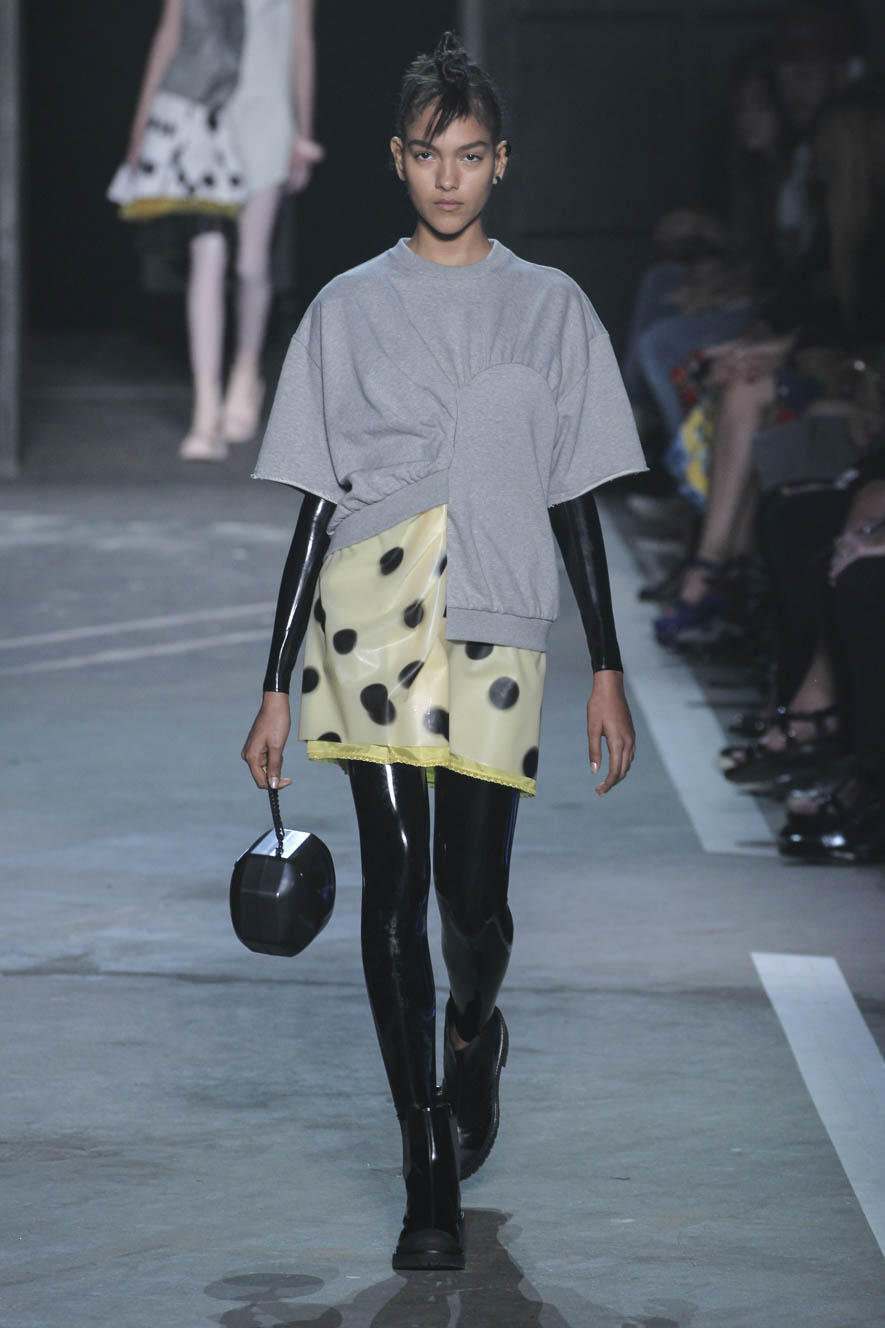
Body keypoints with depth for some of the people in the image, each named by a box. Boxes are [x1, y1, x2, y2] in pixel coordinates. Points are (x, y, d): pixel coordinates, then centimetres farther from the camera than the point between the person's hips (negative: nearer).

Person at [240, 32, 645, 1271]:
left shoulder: (551, 307, 11)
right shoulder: (348, 310, 10)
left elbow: (577, 505, 13)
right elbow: (315, 509, 10)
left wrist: (609, 673, 9)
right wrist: (275, 690, 7)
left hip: (499, 633, 0)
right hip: (370, 618, 0)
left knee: (474, 901, -4)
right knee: (395, 885, -7)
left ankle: (473, 1034, 33)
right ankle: (429, 1179, -1)